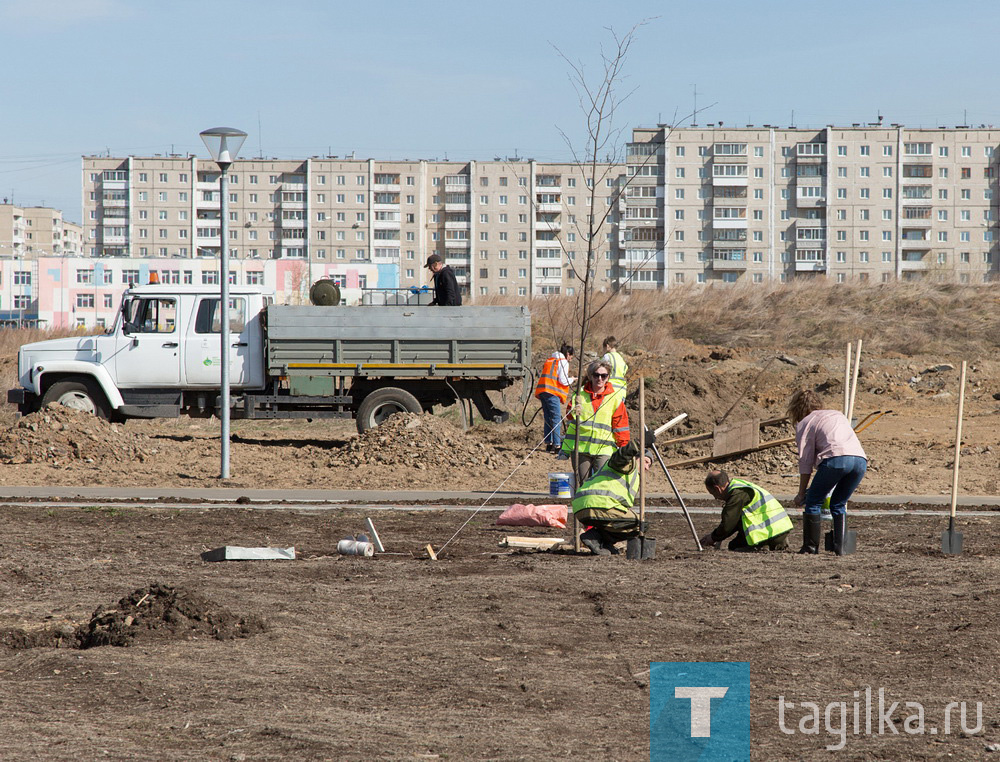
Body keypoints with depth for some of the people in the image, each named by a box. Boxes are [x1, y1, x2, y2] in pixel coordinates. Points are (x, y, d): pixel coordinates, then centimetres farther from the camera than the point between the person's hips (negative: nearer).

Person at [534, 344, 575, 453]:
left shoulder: (549, 361, 22)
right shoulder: (563, 362, -2)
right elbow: (563, 381, -9)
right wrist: (572, 379, 10)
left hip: (542, 391, 8)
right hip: (552, 393, -8)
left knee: (548, 419, 12)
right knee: (556, 418, -6)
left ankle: (549, 444, 11)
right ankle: (557, 445, -11)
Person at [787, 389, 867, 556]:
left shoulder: (805, 423, 16)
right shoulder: (838, 415, 34)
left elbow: (805, 462, 12)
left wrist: (801, 494, 19)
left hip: (836, 458, -5)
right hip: (860, 459, 5)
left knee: (813, 502, 10)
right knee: (838, 504, 21)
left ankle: (811, 546, 8)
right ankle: (841, 546, 11)